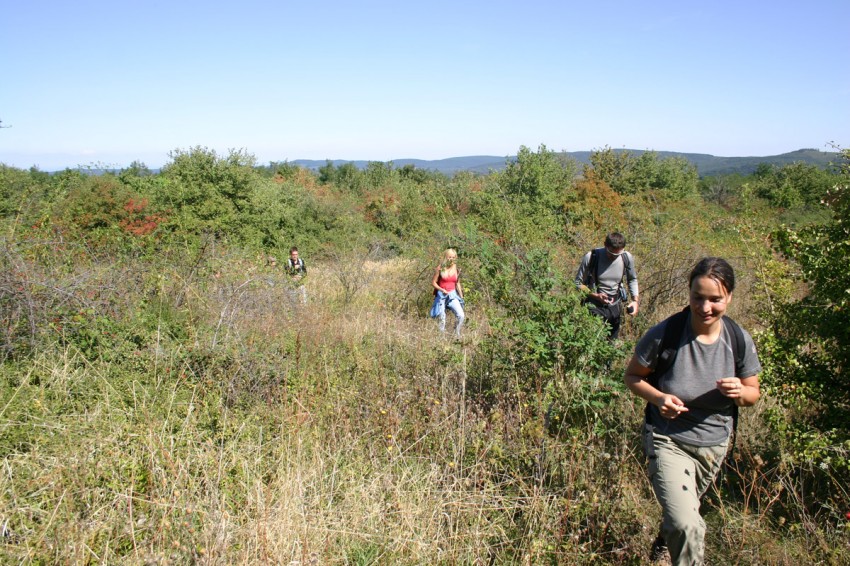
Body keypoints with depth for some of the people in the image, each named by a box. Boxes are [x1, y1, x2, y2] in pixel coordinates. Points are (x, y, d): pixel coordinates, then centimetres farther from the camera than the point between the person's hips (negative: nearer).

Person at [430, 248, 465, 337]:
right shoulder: (440, 269, -5)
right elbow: (433, 283, -1)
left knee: (461, 315, -13)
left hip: (453, 295, 3)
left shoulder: (456, 269, 5)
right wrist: (442, 290, -16)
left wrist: (461, 297, 13)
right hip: (442, 295, -3)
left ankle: (457, 334, 5)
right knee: (442, 319, -1)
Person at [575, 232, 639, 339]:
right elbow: (578, 283, -9)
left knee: (612, 342, 15)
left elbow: (632, 279, 12)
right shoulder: (591, 257, -18)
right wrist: (595, 295, -23)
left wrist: (635, 300, -2)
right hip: (595, 306, -4)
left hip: (615, 306, 4)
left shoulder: (627, 258, -7)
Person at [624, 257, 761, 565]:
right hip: (668, 441, -4)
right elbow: (632, 376, -7)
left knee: (682, 514, 27)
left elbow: (753, 393, 3)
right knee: (687, 525, -23)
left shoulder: (739, 341, -10)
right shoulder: (665, 334, -21)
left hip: (714, 444, 4)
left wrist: (740, 392, -21)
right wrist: (657, 397, -27)